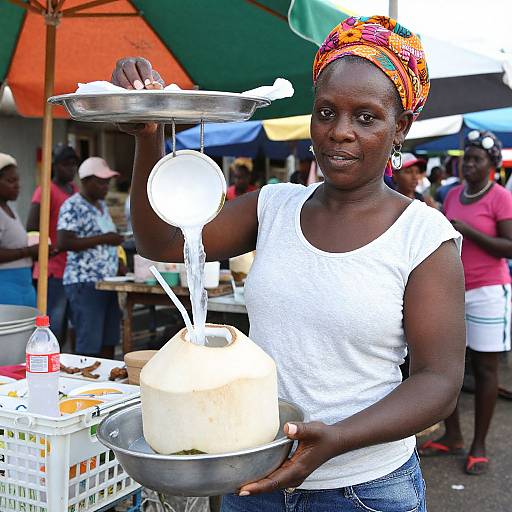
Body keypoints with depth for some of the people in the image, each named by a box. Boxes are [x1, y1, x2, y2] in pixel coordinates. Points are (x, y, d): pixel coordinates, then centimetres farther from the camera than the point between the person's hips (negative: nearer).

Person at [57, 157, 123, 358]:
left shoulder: (102, 205, 17)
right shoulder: (73, 206, -9)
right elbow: (63, 243, -19)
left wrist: (117, 261, 11)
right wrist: (103, 239, -19)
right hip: (85, 283, -9)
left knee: (109, 342, 9)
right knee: (89, 346, -7)